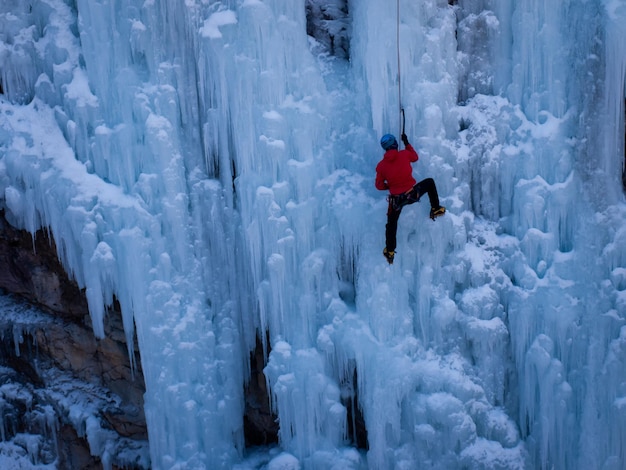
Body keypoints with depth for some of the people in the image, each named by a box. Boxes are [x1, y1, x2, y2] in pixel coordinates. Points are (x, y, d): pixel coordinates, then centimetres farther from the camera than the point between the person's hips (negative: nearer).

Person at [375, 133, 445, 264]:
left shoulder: (381, 165, -5)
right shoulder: (404, 154, -7)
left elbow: (379, 185, 0)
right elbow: (415, 157, 16)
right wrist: (406, 143, 25)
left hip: (396, 199, 1)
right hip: (413, 194, -1)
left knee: (391, 224, 19)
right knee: (430, 182, 26)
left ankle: (390, 252, 21)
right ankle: (435, 210, 28)